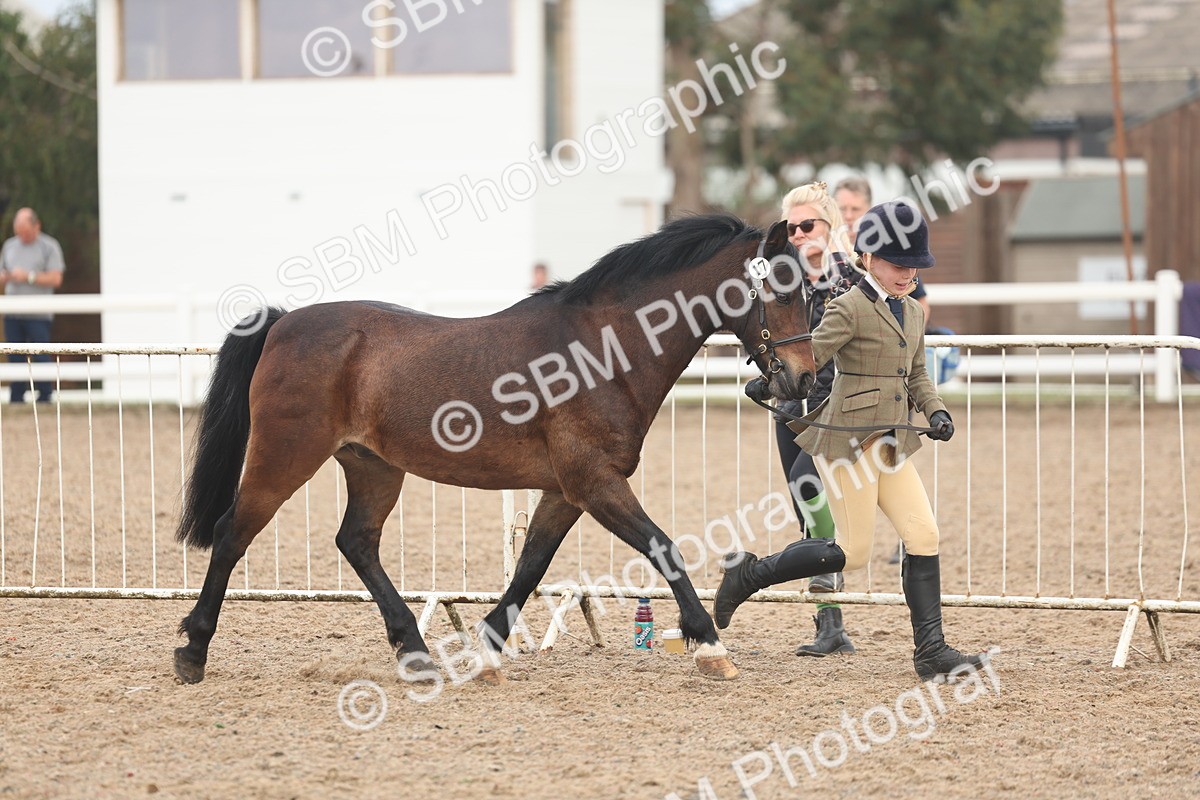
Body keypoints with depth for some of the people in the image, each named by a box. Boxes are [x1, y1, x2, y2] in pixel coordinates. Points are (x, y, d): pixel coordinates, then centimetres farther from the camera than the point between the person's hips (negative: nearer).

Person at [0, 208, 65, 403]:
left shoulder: (49, 247, 0)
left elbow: (56, 279, -7)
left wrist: (28, 276, -14)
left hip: (38, 315, -5)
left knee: (41, 358, -8)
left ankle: (44, 398, -3)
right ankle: (17, 401, 6)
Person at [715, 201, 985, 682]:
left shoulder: (912, 313, 14)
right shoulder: (850, 309, -10)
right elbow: (807, 357, -15)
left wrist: (936, 412, 5)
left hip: (891, 444, 8)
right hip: (848, 441, -8)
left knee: (924, 534, -3)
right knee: (853, 552, -5)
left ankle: (931, 651, -1)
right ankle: (748, 574, 12)